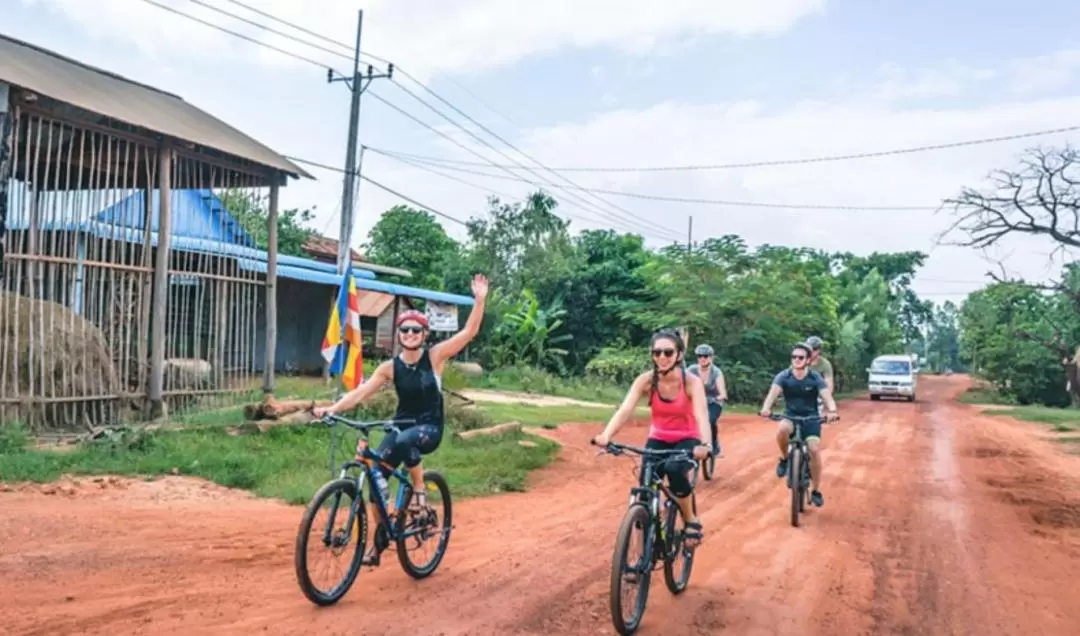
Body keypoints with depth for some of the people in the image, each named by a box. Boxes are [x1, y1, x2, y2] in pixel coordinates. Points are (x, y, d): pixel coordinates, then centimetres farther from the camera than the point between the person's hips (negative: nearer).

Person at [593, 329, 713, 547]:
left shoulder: (692, 382, -21)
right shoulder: (646, 380, -16)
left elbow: (701, 416, -34)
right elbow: (625, 410, -28)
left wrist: (704, 444, -55)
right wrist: (606, 435, -46)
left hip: (687, 440, -2)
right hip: (658, 439, 3)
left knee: (674, 469, -33)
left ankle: (691, 522, -9)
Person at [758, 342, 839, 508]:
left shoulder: (816, 378, -12)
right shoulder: (783, 376, -12)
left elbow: (828, 396, -25)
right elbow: (773, 393, -26)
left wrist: (832, 411, -48)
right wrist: (766, 408, -48)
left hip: (811, 419, 0)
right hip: (790, 417, 0)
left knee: (814, 449, -20)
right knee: (782, 429, -35)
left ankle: (816, 490, -1)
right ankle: (785, 459, -6)